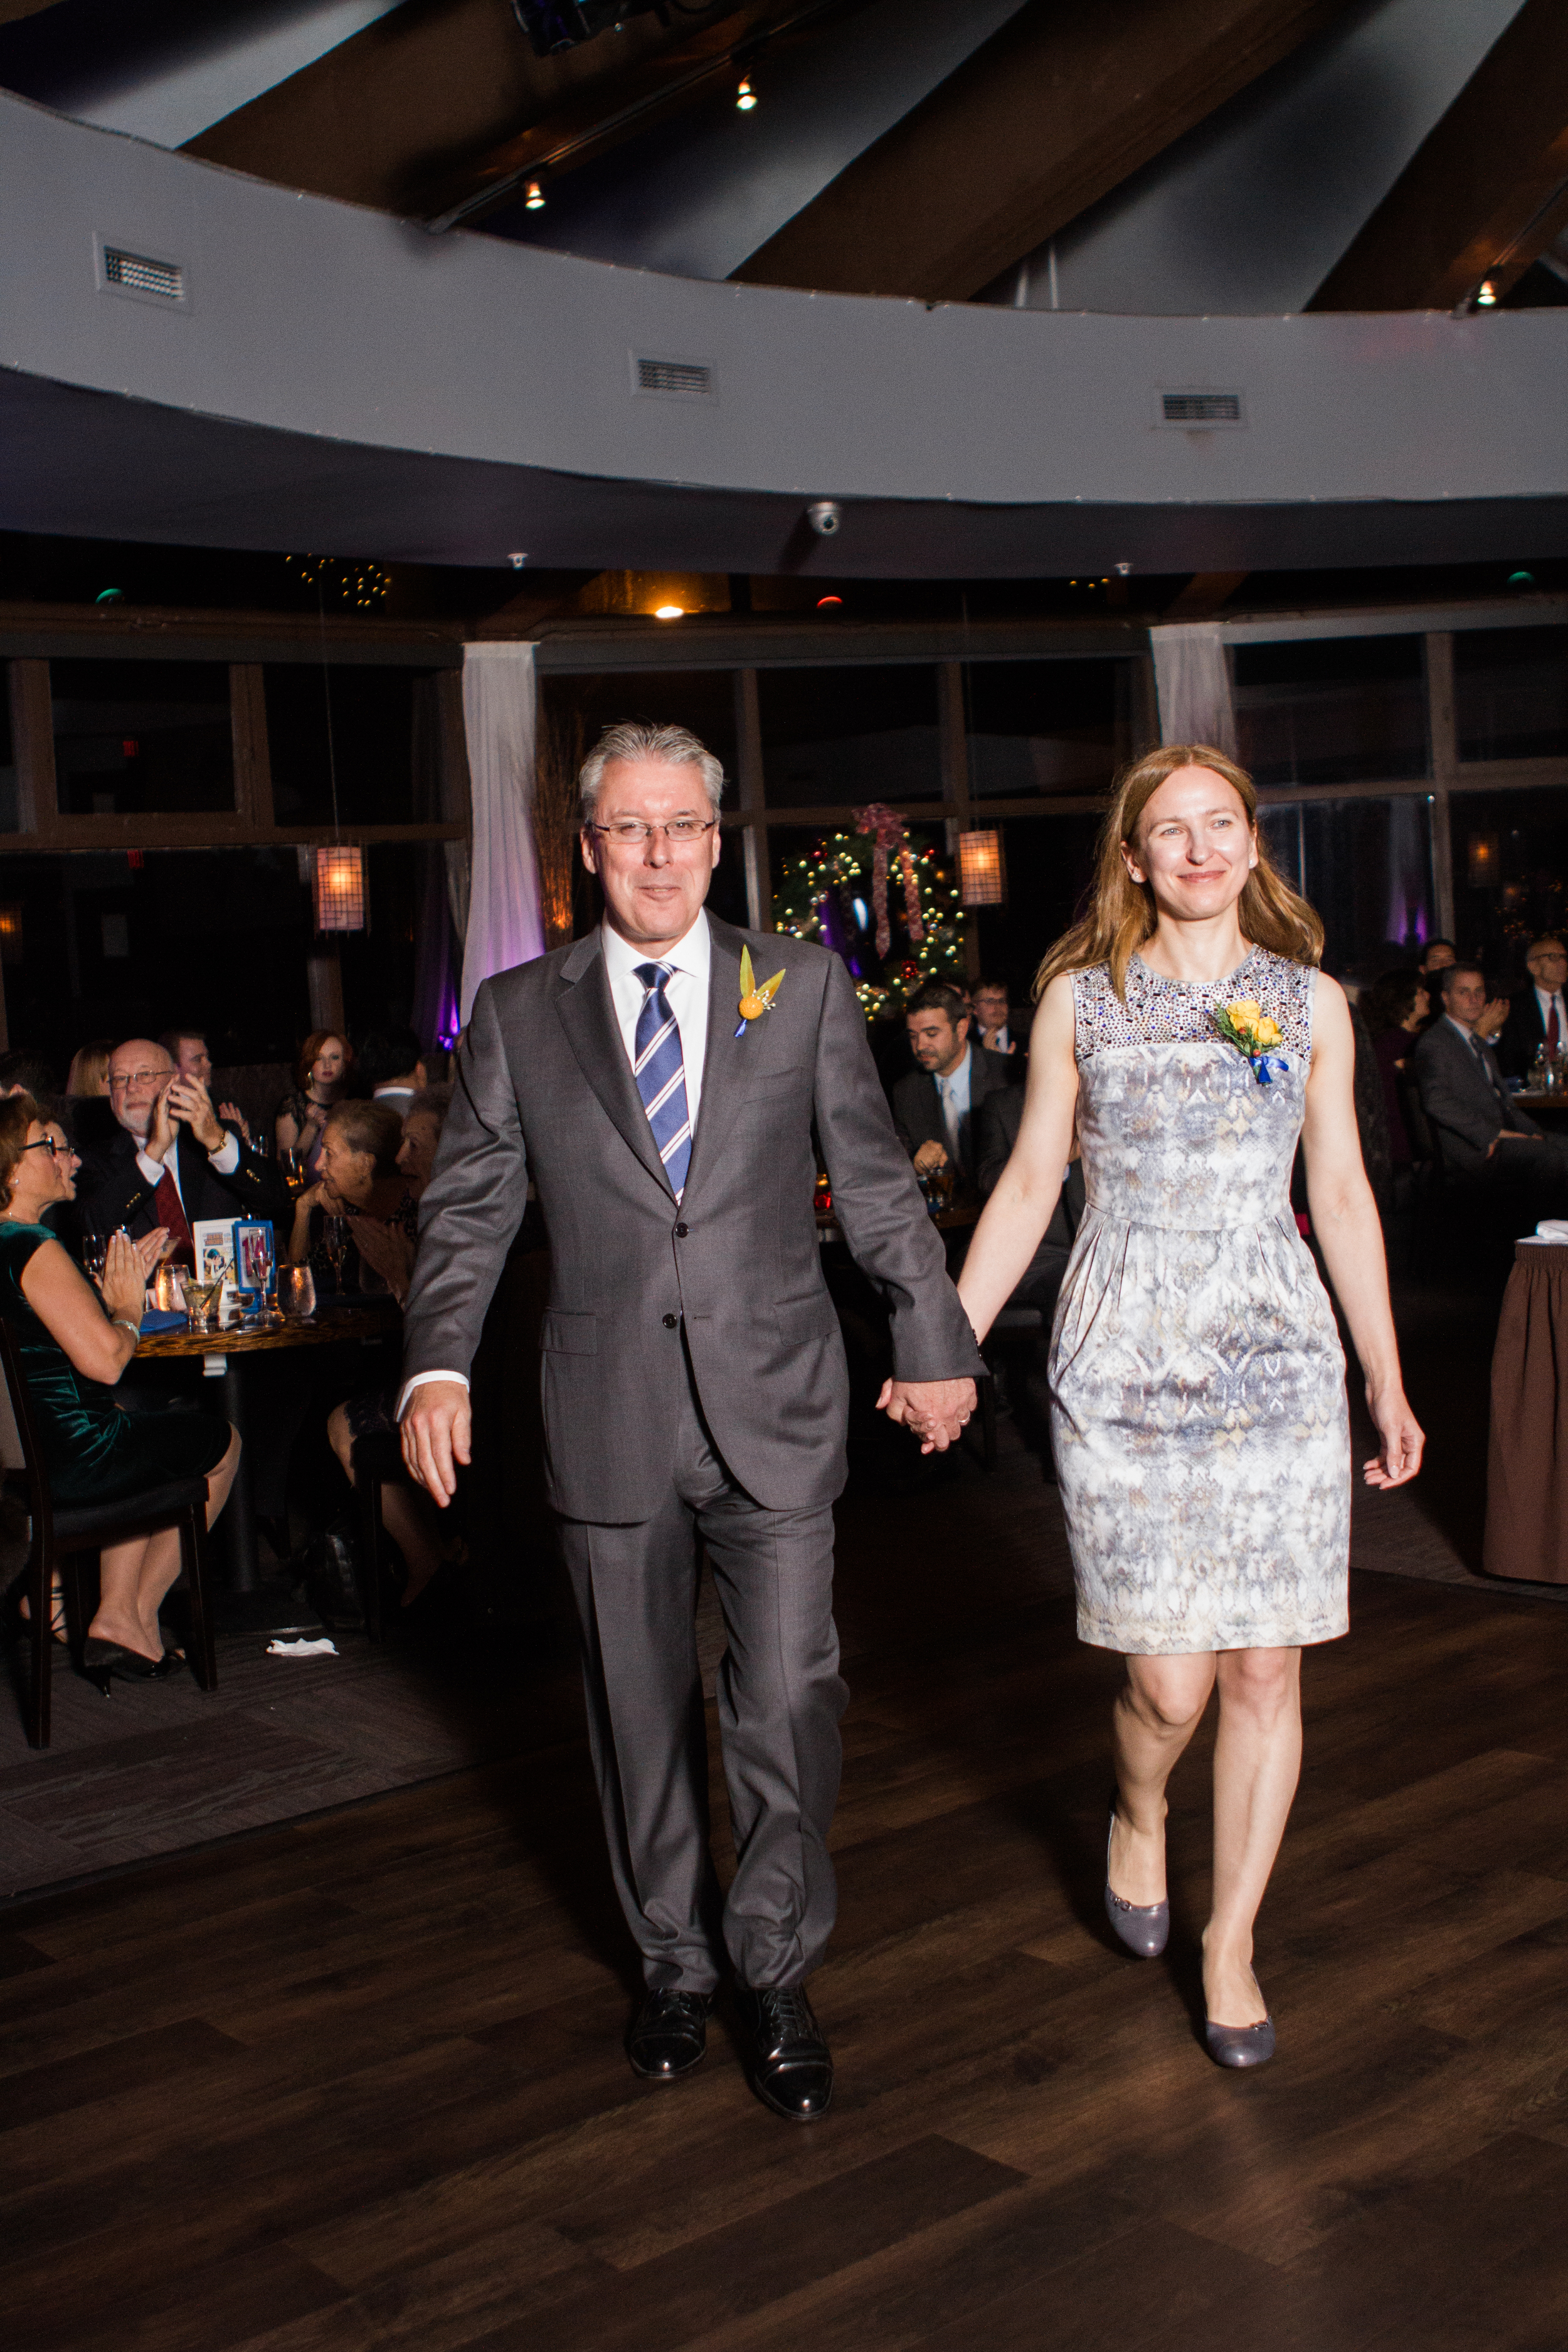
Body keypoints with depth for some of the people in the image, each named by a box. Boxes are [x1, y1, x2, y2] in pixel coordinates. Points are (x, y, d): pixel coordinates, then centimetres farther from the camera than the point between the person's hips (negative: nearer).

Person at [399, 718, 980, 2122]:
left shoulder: (804, 985, 4)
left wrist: (934, 1341, 6)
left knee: (788, 1699, -3)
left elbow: (877, 1180, 7)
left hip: (774, 1402, -1)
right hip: (609, 1413, 1)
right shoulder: (519, 1012, 5)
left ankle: (776, 1972, 19)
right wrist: (438, 1364, -10)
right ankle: (675, 1963, 32)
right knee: (641, 1708, 12)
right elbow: (470, 1207, 4)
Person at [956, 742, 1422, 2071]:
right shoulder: (1080, 998, 4)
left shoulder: (1310, 1001, 7)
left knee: (1266, 1670, 3)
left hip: (1279, 1359, 2)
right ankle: (1138, 1815, 32)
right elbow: (1030, 1185, 7)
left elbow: (1342, 1193, 11)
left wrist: (1386, 1378, 12)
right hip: (1126, 1362, -1)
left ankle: (1232, 1940, 21)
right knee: (1169, 1678, -4)